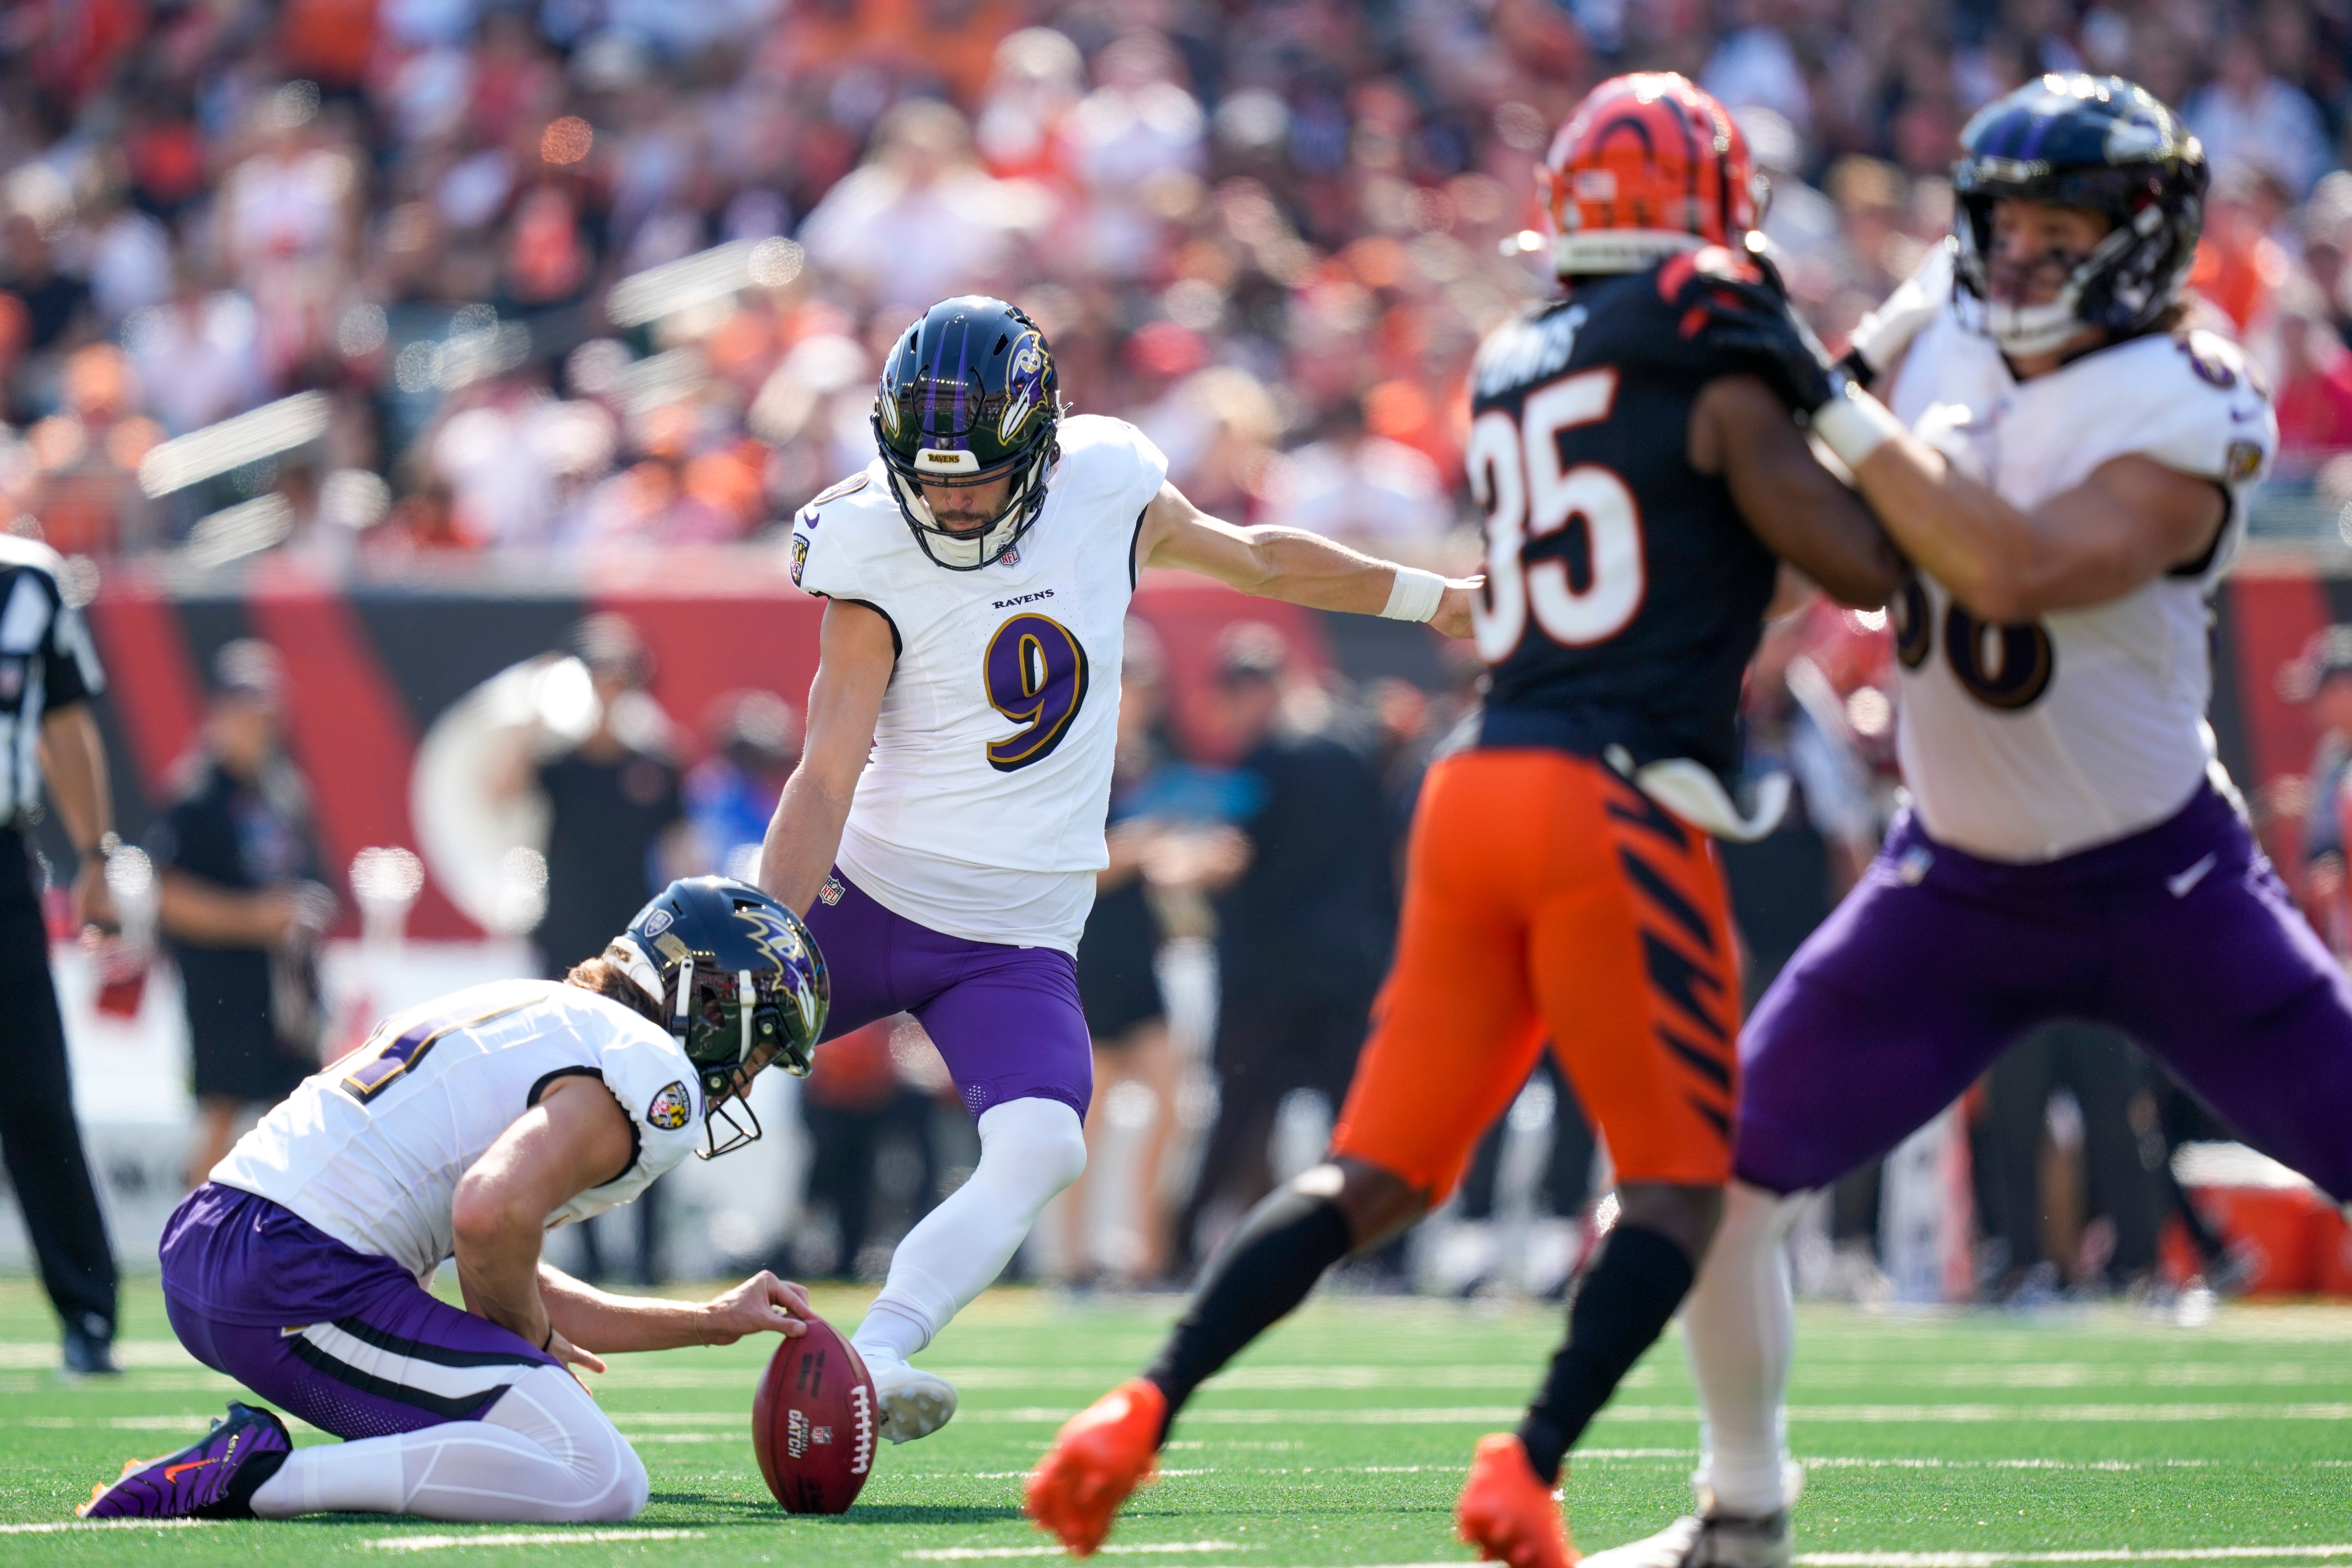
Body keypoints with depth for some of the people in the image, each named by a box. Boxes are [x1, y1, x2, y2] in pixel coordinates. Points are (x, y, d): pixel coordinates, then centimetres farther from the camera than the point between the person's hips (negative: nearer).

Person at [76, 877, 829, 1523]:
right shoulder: (655, 1079, -5)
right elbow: (492, 1215, -23)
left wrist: (709, 1323, 38)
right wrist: (531, 1335, -2)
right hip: (304, 1281, -10)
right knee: (600, 1482, -14)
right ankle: (261, 1478, -18)